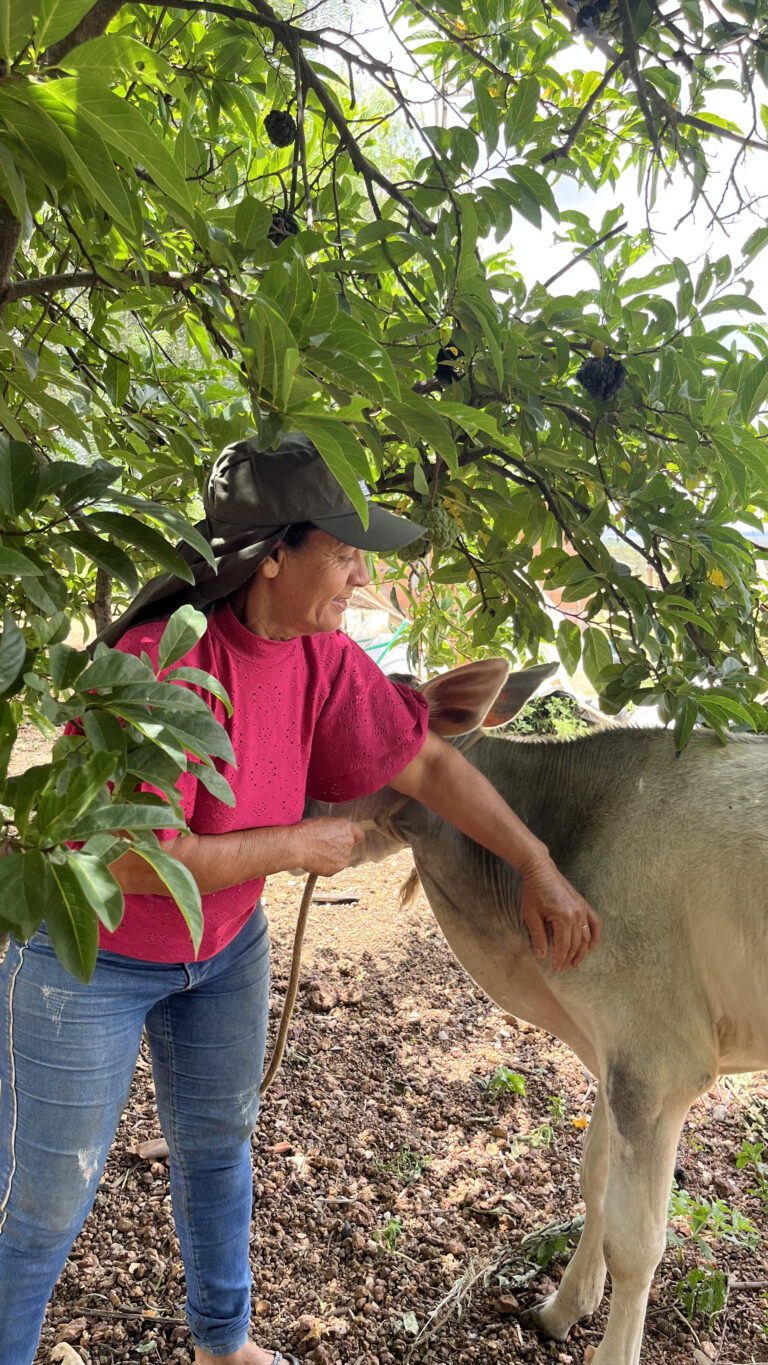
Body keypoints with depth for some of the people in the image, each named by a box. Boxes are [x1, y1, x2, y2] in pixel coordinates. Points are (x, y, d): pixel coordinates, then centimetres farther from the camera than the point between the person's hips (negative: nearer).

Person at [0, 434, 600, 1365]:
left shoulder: (325, 658, -13)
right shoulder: (163, 662, -34)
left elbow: (428, 765, -6)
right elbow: (140, 865, -32)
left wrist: (539, 867, -6)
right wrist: (298, 846, -22)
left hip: (225, 944, 7)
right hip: (92, 958, -6)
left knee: (218, 1143, 24)